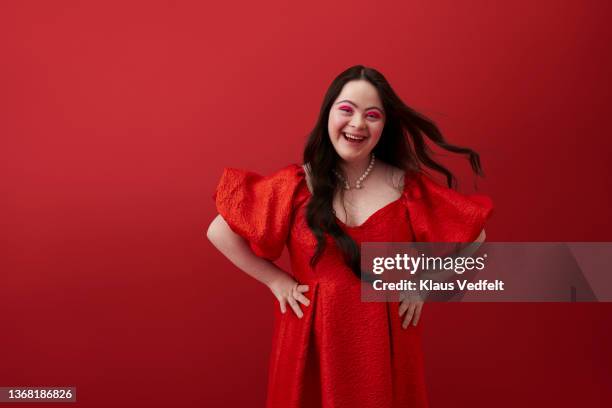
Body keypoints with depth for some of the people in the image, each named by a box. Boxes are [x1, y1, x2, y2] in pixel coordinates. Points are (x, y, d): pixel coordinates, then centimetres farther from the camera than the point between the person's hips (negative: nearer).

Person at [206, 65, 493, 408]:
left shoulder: (407, 187, -5)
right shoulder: (295, 185, -8)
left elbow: (473, 236, 6)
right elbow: (220, 232, -4)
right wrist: (276, 281, -5)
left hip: (386, 337, 1)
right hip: (313, 336, 0)